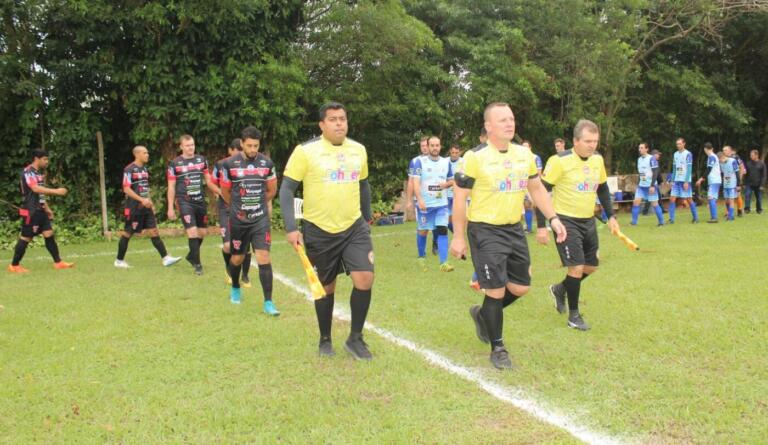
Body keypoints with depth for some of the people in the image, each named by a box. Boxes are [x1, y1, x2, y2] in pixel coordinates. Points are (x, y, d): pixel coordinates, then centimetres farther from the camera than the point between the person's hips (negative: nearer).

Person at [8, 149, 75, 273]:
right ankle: (14, 265, 9)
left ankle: (58, 262, 7)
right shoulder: (27, 172, -13)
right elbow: (35, 189, -28)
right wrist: (56, 191, -29)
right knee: (26, 238, -3)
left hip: (40, 211, 9)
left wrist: (47, 208, 22)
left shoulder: (38, 173, 16)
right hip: (30, 212, -9)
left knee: (49, 234, 4)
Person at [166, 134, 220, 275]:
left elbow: (208, 181, 13)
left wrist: (221, 192, -2)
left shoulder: (202, 160, 8)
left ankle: (191, 256, 36)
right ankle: (197, 264, -3)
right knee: (192, 232, -13)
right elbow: (171, 187, 2)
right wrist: (170, 208, -2)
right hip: (185, 202, -4)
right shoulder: (174, 163, -1)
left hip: (200, 201, 4)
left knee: (202, 232, 12)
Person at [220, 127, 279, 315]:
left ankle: (268, 302, -6)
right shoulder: (229, 164, -6)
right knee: (237, 257, 13)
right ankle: (235, 288, 43)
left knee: (263, 257, -10)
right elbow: (225, 192, 8)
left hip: (261, 218, 0)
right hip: (238, 219, 0)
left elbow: (272, 190, 14)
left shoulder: (266, 163, -1)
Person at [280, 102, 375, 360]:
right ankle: (325, 340, 30)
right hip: (319, 231, -3)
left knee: (365, 278, -11)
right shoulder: (306, 151, -10)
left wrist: (367, 218, 22)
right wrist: (291, 228, -16)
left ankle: (355, 338, 8)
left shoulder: (358, 150, 5)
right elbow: (286, 189, -9)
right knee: (326, 287, 9)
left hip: (354, 227, 3)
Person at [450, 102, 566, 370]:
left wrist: (553, 218, 7)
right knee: (496, 290, -4)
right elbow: (460, 198, -10)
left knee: (521, 288, 10)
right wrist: (459, 237, -11)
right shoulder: (475, 157, -13)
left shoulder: (524, 154, 5)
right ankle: (497, 348, 15)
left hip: (514, 229, 6)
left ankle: (482, 314, 36)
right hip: (485, 231, -6)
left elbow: (536, 189, 16)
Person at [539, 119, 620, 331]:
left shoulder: (598, 159, 2)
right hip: (566, 220, -7)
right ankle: (573, 315, 9)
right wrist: (541, 226, -16)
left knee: (591, 266, 12)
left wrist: (611, 216, 10)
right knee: (576, 267, -10)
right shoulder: (560, 161, -17)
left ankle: (559, 289, 37)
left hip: (588, 221, 7)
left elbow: (603, 189, 17)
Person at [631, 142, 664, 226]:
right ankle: (634, 222, -1)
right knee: (636, 202, -5)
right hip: (641, 186, 6)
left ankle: (661, 222, 12)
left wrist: (652, 185, -19)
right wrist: (638, 183, 15)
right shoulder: (639, 159, 10)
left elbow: (655, 173, -14)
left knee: (654, 204, -1)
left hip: (650, 186, -6)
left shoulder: (651, 159, -11)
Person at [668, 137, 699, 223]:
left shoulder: (688, 154, -5)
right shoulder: (675, 154, 12)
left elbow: (689, 169, -10)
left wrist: (686, 181, -16)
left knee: (689, 199, -1)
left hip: (685, 181, -5)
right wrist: (672, 180, 10)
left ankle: (695, 217, 12)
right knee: (672, 199, -3)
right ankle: (671, 219, 0)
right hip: (676, 181, 5)